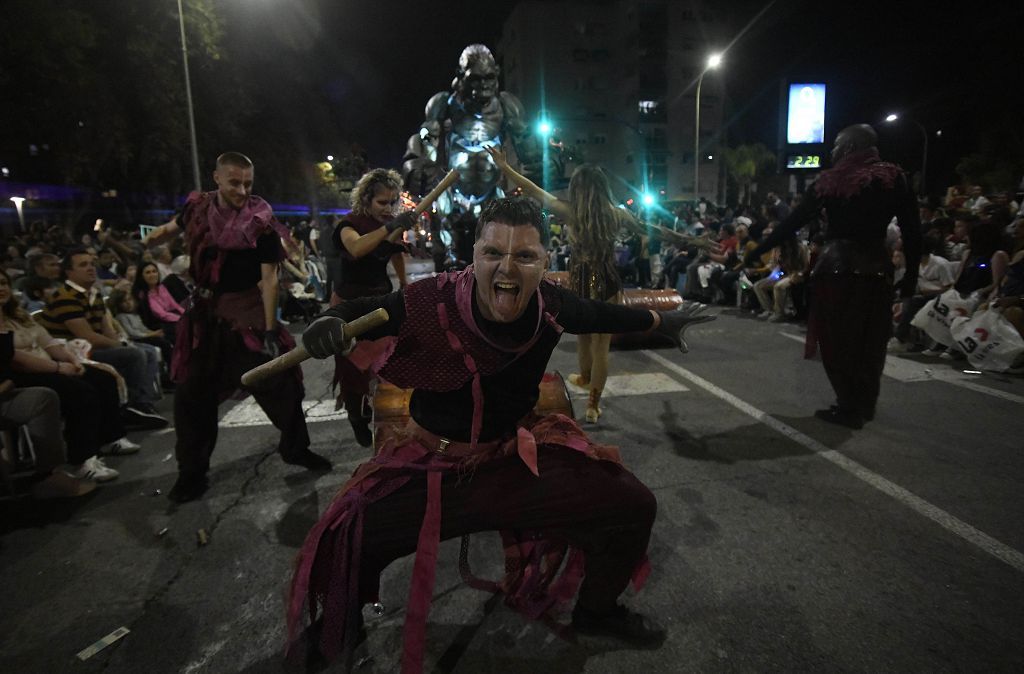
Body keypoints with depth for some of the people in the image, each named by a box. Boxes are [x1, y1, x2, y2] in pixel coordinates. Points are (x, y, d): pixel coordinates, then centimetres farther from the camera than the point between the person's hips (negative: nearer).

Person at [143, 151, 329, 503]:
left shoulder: (260, 223, -14)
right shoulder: (198, 207, -1)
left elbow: (269, 279, -18)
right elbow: (171, 228, 23)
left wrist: (270, 330, -21)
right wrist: (153, 237, 4)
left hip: (247, 310, -4)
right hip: (205, 312, 4)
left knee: (279, 381, -1)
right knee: (191, 394, 8)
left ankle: (296, 448, 21)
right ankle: (192, 472, 23)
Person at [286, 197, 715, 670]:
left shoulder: (551, 306, -14)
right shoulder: (432, 302, -25)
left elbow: (600, 314, 6)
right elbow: (365, 312, -10)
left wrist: (659, 321, 23)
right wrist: (331, 324, -34)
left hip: (518, 456, 3)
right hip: (432, 467, -2)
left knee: (633, 505, -1)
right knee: (345, 540, -19)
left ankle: (596, 611, 31)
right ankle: (341, 628, 22)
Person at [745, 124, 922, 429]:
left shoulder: (830, 181, 0)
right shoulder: (895, 178, 6)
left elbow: (792, 223, -1)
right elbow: (912, 231, 3)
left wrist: (756, 252, 4)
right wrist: (911, 274, 9)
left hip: (836, 266, -2)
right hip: (876, 267, 3)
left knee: (838, 339, 6)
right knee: (868, 341, 13)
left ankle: (850, 407, 9)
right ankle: (864, 405, 24)